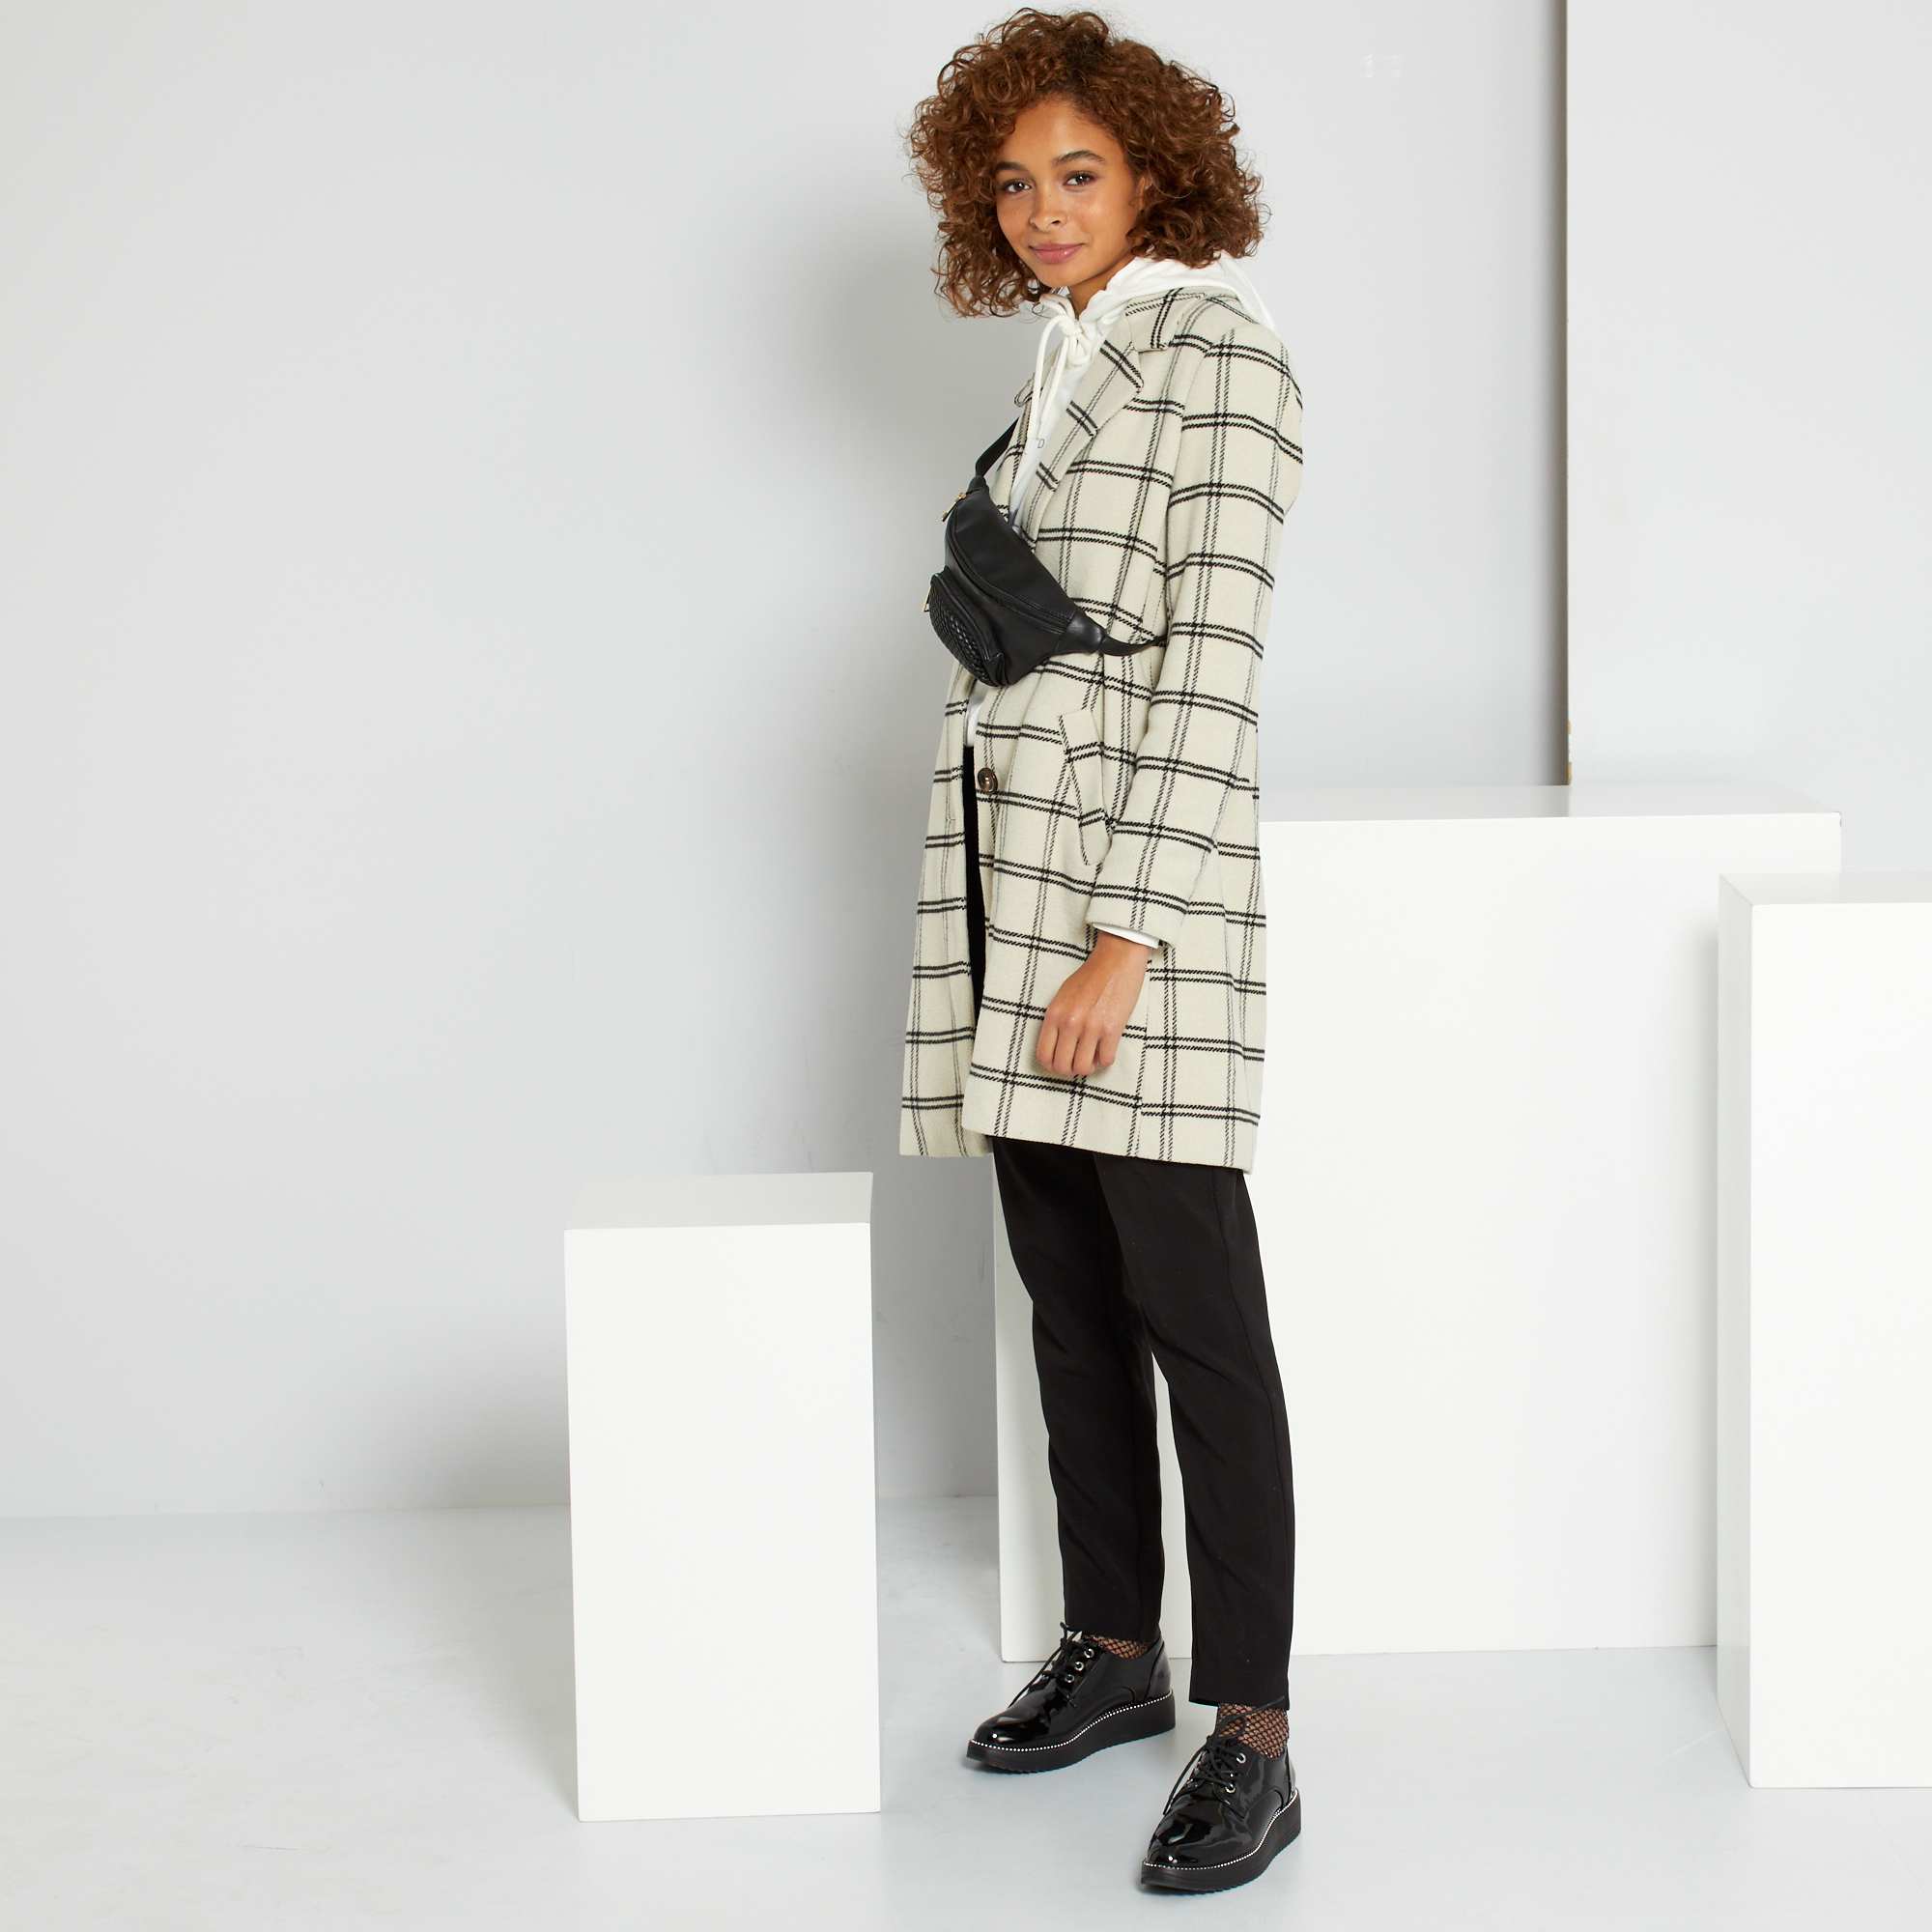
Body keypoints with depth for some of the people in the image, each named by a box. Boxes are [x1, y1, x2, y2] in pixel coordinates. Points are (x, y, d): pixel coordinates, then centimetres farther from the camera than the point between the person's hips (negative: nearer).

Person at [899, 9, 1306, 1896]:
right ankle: (1113, 1651, 24)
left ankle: (1252, 1742, -4)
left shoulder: (1214, 345, -8)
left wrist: (1126, 942, -21)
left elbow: (1213, 658, -16)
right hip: (1013, 855, 8)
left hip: (1136, 872, -8)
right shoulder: (1068, 362, 18)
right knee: (1068, 1293, 13)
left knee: (1193, 1312, -7)